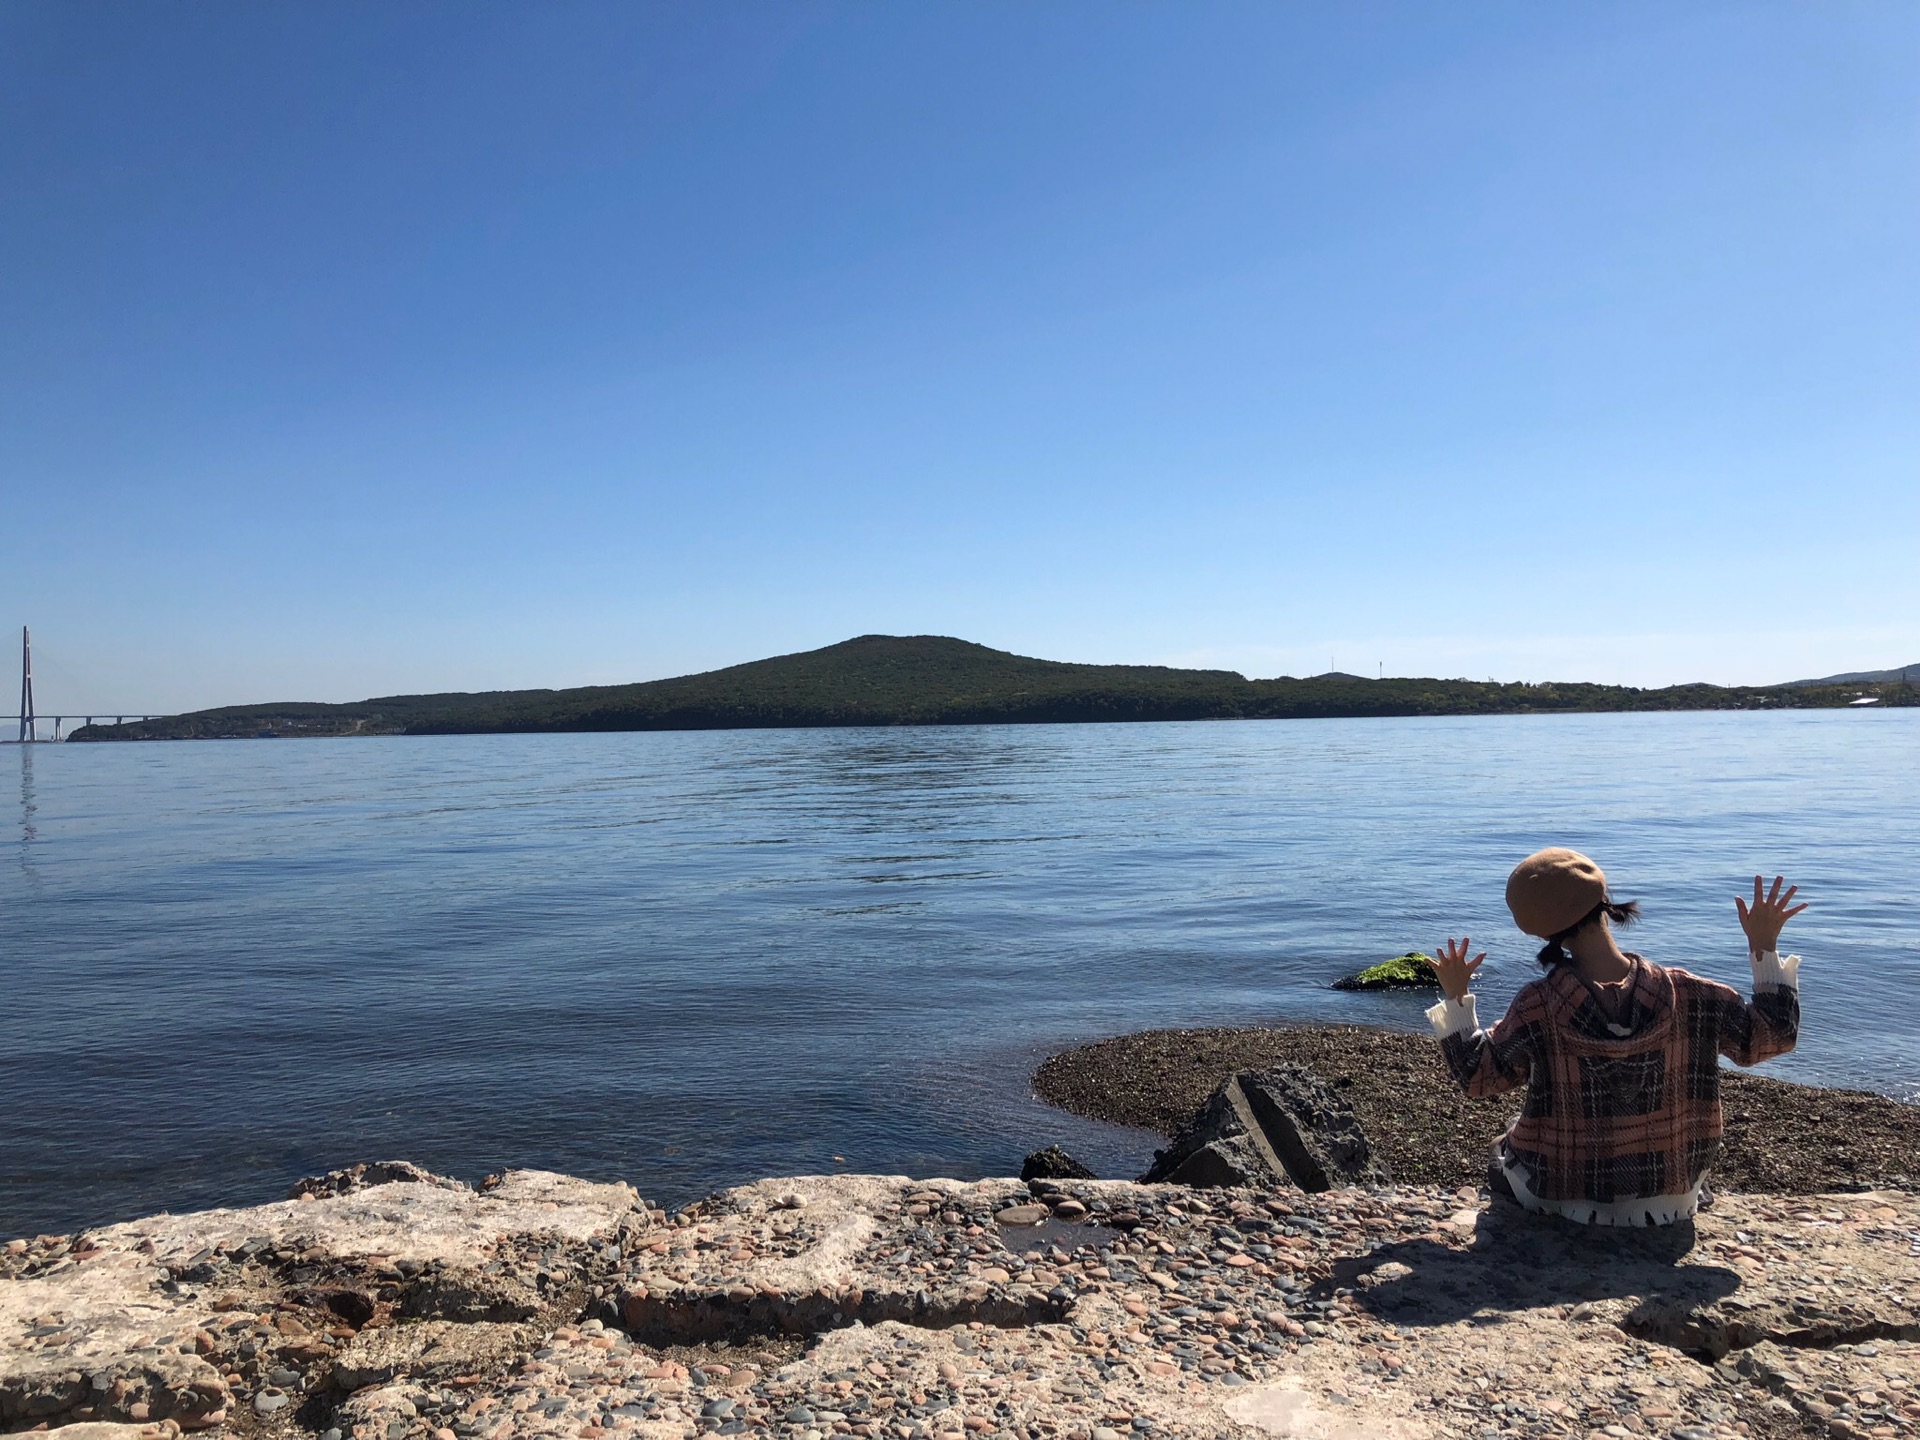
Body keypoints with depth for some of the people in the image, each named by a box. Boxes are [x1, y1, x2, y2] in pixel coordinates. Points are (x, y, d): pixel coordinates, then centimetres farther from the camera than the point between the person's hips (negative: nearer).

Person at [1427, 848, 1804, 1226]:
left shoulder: (1536, 1008, -24)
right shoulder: (1684, 995, -20)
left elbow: (1478, 1076, -9)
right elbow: (1775, 1034, -5)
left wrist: (1456, 997, -2)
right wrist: (1764, 947, 0)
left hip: (1564, 1199, -2)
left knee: (1514, 1133, 32)